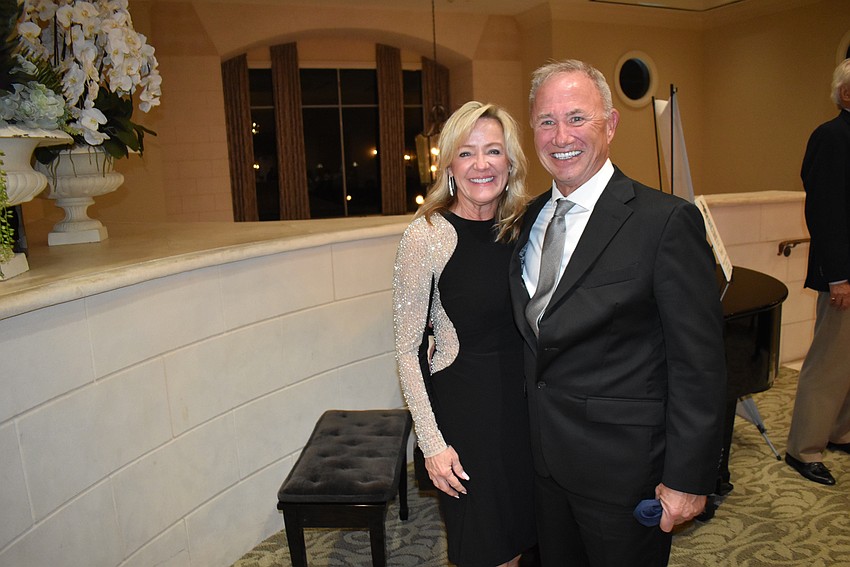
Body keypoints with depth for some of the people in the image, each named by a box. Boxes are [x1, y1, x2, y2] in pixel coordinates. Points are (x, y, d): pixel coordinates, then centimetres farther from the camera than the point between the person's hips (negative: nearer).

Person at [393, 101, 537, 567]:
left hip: (527, 400, 5)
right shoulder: (427, 235, -17)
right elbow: (407, 351, -13)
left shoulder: (521, 227, 0)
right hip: (464, 406, -5)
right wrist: (432, 442, -14)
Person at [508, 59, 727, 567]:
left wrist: (687, 478, -15)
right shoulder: (532, 216, 4)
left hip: (623, 466, -5)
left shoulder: (667, 220, -17)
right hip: (544, 456, 6)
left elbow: (699, 366, -16)